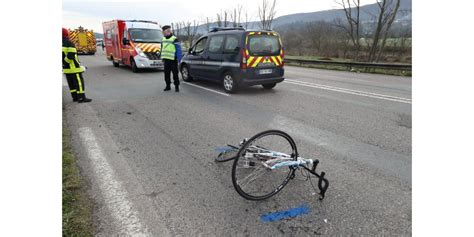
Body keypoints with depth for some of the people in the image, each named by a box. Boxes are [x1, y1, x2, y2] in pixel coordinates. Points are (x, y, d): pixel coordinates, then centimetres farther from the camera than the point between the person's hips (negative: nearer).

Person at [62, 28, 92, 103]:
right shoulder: (69, 44, -13)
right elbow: (70, 56, -22)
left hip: (66, 69, 8)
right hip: (74, 68, -8)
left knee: (71, 83, 13)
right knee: (79, 82, -3)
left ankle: (75, 97, 19)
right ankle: (81, 98, -4)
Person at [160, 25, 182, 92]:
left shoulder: (174, 39, -8)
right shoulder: (163, 39, 14)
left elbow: (178, 50, -9)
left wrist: (178, 59, -13)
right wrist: (162, 58, 18)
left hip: (173, 60, -7)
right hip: (166, 60, 7)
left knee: (175, 73, -1)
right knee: (166, 73, 10)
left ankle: (176, 86, 8)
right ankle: (168, 86, 20)